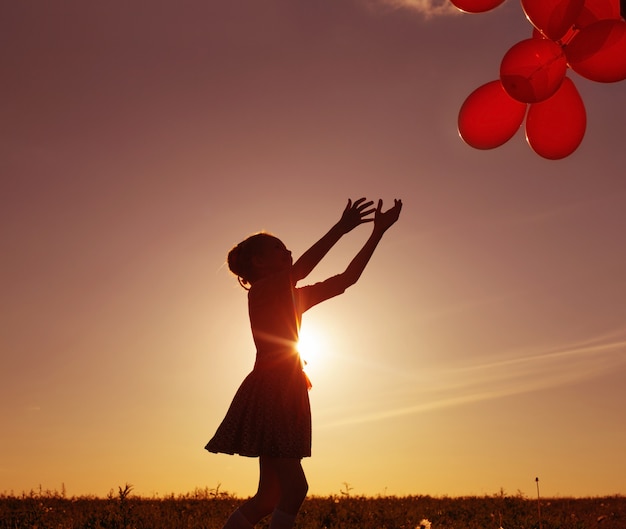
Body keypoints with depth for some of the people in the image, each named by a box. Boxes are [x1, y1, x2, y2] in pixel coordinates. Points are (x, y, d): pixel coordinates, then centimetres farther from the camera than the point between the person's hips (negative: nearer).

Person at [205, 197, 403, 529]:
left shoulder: (293, 297, 17)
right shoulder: (260, 291, -6)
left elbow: (348, 278, 12)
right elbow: (297, 271, -26)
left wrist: (378, 232, 7)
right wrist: (340, 229, -25)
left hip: (287, 396, 9)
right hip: (269, 393, -9)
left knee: (270, 495, 11)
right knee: (294, 489, -11)